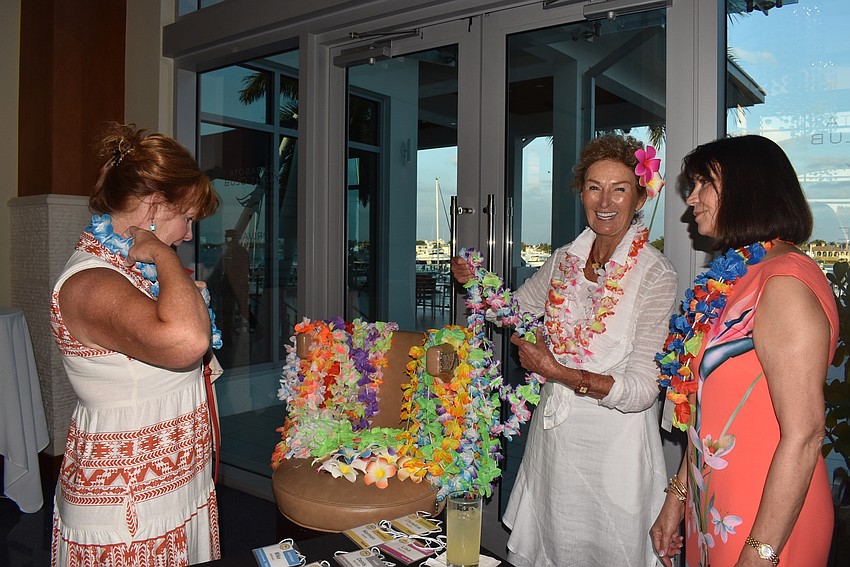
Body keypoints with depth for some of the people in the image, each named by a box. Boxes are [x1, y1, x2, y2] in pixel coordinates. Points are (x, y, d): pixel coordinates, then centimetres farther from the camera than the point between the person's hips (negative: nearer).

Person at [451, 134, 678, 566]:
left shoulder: (656, 275, -16)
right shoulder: (564, 259, 1)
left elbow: (641, 390, -20)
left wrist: (556, 370, -28)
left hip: (613, 445, -5)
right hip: (553, 434, 5)